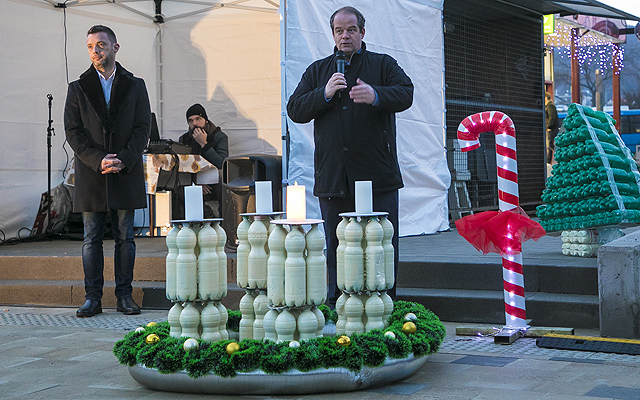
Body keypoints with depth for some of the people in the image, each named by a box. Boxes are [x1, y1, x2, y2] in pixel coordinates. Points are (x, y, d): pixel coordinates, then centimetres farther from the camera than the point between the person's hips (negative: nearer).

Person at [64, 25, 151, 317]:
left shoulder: (135, 86, 8)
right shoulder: (77, 88, 8)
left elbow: (143, 128, 1)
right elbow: (73, 131, 1)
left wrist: (123, 160, -12)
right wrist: (98, 160, -13)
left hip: (126, 174, 0)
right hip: (90, 176, 0)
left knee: (125, 238, 4)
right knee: (92, 239, 2)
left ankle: (124, 296, 10)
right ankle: (93, 298, 7)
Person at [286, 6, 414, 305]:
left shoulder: (383, 64, 10)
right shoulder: (317, 70, 17)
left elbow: (405, 94, -7)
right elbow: (294, 110, 9)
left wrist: (375, 95, -27)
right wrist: (324, 94, -8)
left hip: (377, 177, -2)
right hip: (332, 177, 2)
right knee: (336, 248, 7)